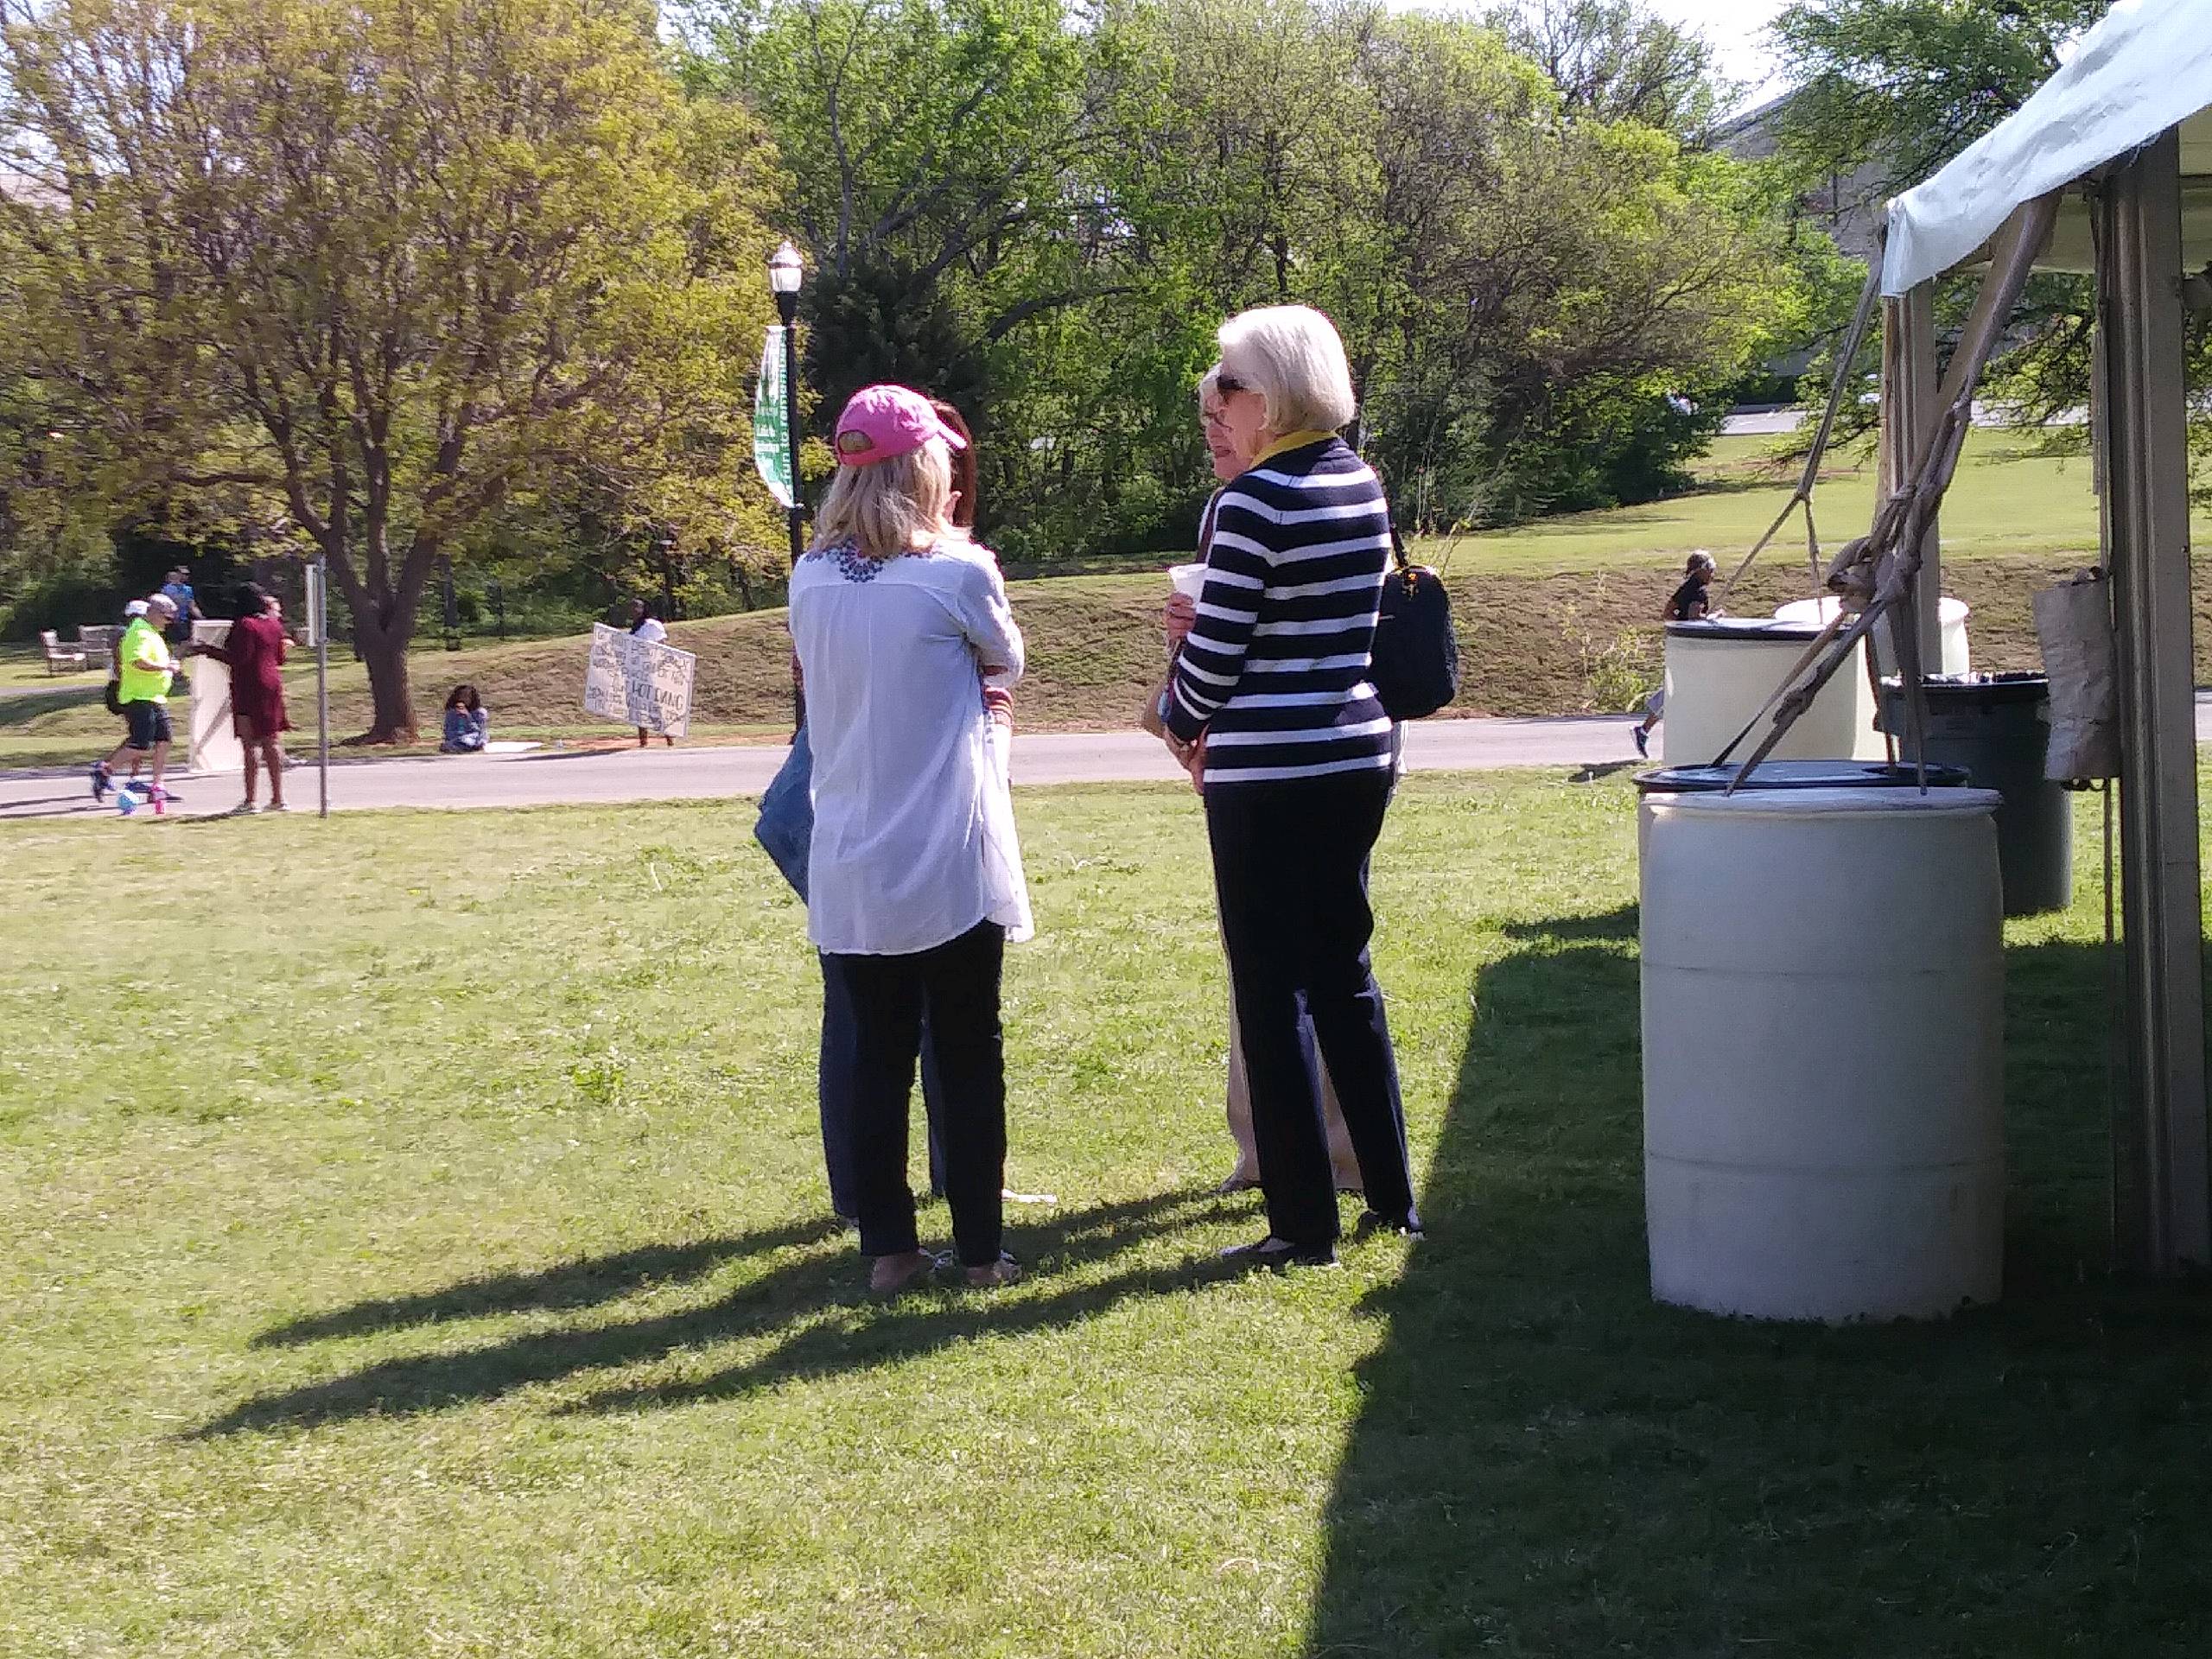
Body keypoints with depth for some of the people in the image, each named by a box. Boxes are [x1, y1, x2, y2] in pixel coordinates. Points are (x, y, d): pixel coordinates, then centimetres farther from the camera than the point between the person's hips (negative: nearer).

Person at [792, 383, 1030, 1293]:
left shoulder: (811, 582, 1)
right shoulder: (957, 572, -11)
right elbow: (1008, 662, 8)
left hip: (849, 876, 4)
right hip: (949, 867, -4)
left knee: (875, 1060, 11)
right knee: (969, 1058, 7)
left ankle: (887, 1248, 13)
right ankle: (980, 1249, 11)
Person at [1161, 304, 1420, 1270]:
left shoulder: (1256, 502, -16)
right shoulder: (1362, 486, 8)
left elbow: (1214, 650, -15)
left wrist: (1184, 726, 5)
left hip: (1269, 776, -8)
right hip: (1359, 756, 8)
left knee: (1271, 995, 1)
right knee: (1345, 975, 17)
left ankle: (1305, 1228, 5)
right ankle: (1392, 1199, 23)